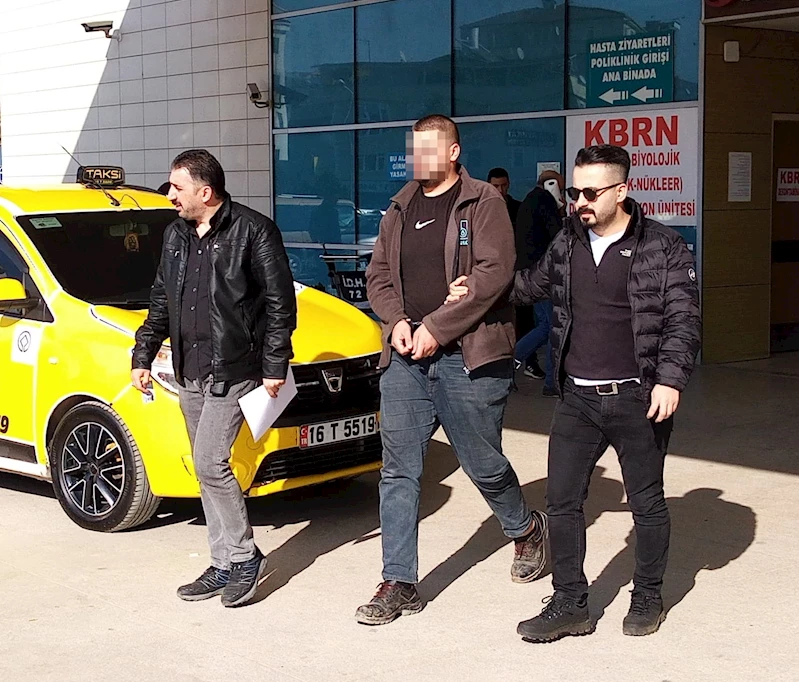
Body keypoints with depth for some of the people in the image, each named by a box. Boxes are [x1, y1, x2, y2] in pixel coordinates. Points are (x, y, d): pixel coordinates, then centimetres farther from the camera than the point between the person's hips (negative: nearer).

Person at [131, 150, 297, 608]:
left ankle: (244, 557, 1)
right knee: (208, 468, 10)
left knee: (209, 462, -14)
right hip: (189, 373, 8)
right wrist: (143, 355, 19)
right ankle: (226, 565, 18)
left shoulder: (253, 231, -9)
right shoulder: (176, 236, 14)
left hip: (234, 371, -8)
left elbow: (280, 302, -9)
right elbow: (161, 301, 23)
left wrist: (275, 365, -12)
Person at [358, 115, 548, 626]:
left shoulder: (483, 203, -3)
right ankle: (399, 584, 8)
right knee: (399, 470, 2)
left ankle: (527, 531, 36)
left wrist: (437, 327, -16)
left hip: (467, 358, -5)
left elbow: (494, 273, -14)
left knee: (484, 464, 6)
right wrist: (397, 321, -3)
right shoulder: (400, 210, 16)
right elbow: (378, 275, 17)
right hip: (406, 358, 5)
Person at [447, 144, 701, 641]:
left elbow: (684, 320, -10)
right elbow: (536, 283, 24)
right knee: (562, 500, 5)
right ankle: (571, 606, 17)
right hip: (577, 399, 5)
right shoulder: (568, 243, 7)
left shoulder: (663, 247, -8)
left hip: (637, 399, -5)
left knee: (647, 502, 10)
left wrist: (670, 379, -21)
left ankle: (648, 598, 29)